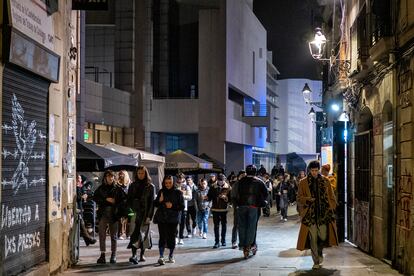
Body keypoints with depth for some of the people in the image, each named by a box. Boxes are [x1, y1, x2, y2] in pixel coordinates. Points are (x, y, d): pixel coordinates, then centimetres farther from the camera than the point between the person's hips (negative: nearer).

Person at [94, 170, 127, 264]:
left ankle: (113, 256, 12)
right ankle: (102, 255, -3)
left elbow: (124, 199, 3)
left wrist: (118, 206, -11)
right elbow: (95, 198, 2)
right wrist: (106, 199, -10)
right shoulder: (101, 188, 8)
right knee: (102, 235, -5)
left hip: (114, 214, -1)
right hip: (103, 214, 1)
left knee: (113, 236, 5)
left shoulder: (118, 188, 4)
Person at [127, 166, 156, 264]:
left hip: (145, 214, -1)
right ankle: (134, 255, -12)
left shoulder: (151, 187, 3)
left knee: (143, 232, -3)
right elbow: (129, 200, 9)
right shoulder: (133, 186, 11)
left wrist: (149, 216, -10)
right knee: (136, 233, -6)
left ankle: (141, 255, 1)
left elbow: (152, 202, -2)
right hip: (135, 213, 1)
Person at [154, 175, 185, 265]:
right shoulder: (161, 192, 7)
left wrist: (172, 206, -16)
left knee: (171, 237, 5)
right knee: (162, 237, -9)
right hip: (162, 218, 1)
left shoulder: (178, 193, 0)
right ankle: (161, 256, -11)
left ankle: (171, 256, 21)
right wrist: (159, 201, -8)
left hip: (173, 219, 0)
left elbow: (182, 206, -2)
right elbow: (155, 204, 13)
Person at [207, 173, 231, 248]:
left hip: (224, 209, 0)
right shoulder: (213, 187, 2)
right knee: (216, 226, -1)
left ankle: (223, 240, 25)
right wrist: (206, 197, -15)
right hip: (215, 209, 0)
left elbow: (231, 198, -4)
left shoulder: (228, 187, -2)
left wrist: (226, 198, -23)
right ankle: (217, 242, 2)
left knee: (224, 225, 10)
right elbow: (209, 197, 6)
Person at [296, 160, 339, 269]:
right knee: (313, 239, -1)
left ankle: (320, 252, 30)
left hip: (323, 214, 1)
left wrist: (331, 210, 4)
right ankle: (316, 261, 11)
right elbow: (299, 198, 6)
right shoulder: (303, 182, 4)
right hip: (310, 215, -1)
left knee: (323, 237, -2)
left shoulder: (325, 181, 8)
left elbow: (331, 197, 12)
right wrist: (307, 199, -14)